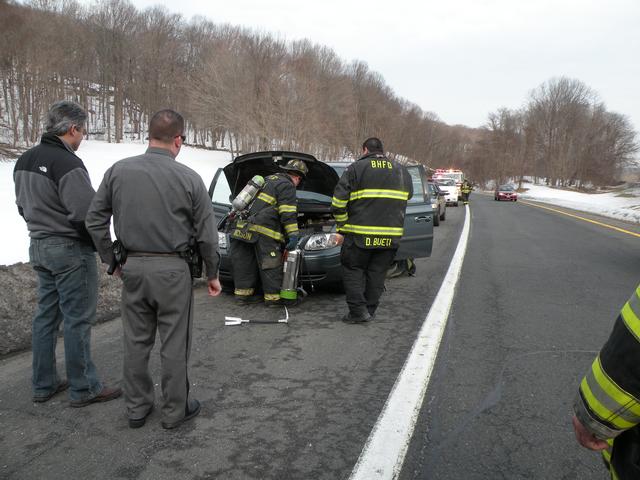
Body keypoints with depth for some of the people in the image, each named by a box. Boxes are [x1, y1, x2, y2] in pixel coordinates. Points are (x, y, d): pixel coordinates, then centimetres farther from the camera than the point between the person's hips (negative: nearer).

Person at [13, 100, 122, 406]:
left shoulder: (24, 161, 9)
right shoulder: (67, 163, -20)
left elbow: (23, 206, 17)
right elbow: (87, 214, -24)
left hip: (39, 248, 9)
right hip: (70, 251, -9)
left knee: (46, 315, 17)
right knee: (78, 320, 1)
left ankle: (43, 384, 28)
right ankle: (83, 388, 13)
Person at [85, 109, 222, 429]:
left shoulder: (118, 171, -1)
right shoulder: (188, 178, -10)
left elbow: (95, 220, 2)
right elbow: (206, 235, -7)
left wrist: (111, 260, 14)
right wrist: (212, 274, 6)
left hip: (132, 268, 4)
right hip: (173, 270, -4)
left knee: (136, 342, 16)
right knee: (174, 345, 8)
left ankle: (137, 408, 29)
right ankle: (175, 411, 22)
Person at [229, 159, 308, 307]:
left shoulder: (269, 179, 26)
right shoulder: (287, 185, -2)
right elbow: (288, 213, -13)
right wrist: (293, 234, -13)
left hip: (247, 226, 9)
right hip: (263, 230, -9)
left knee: (246, 261, 11)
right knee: (271, 263, -2)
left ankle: (243, 294, 16)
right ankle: (273, 297, 2)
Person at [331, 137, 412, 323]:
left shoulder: (356, 168, -3)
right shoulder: (402, 171, 13)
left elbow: (338, 202, -5)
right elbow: (407, 198, 21)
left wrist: (343, 225, 6)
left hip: (361, 234, -4)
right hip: (391, 235, 4)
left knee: (353, 270, 8)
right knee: (377, 273, 13)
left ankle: (358, 310, 1)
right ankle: (369, 311, 19)